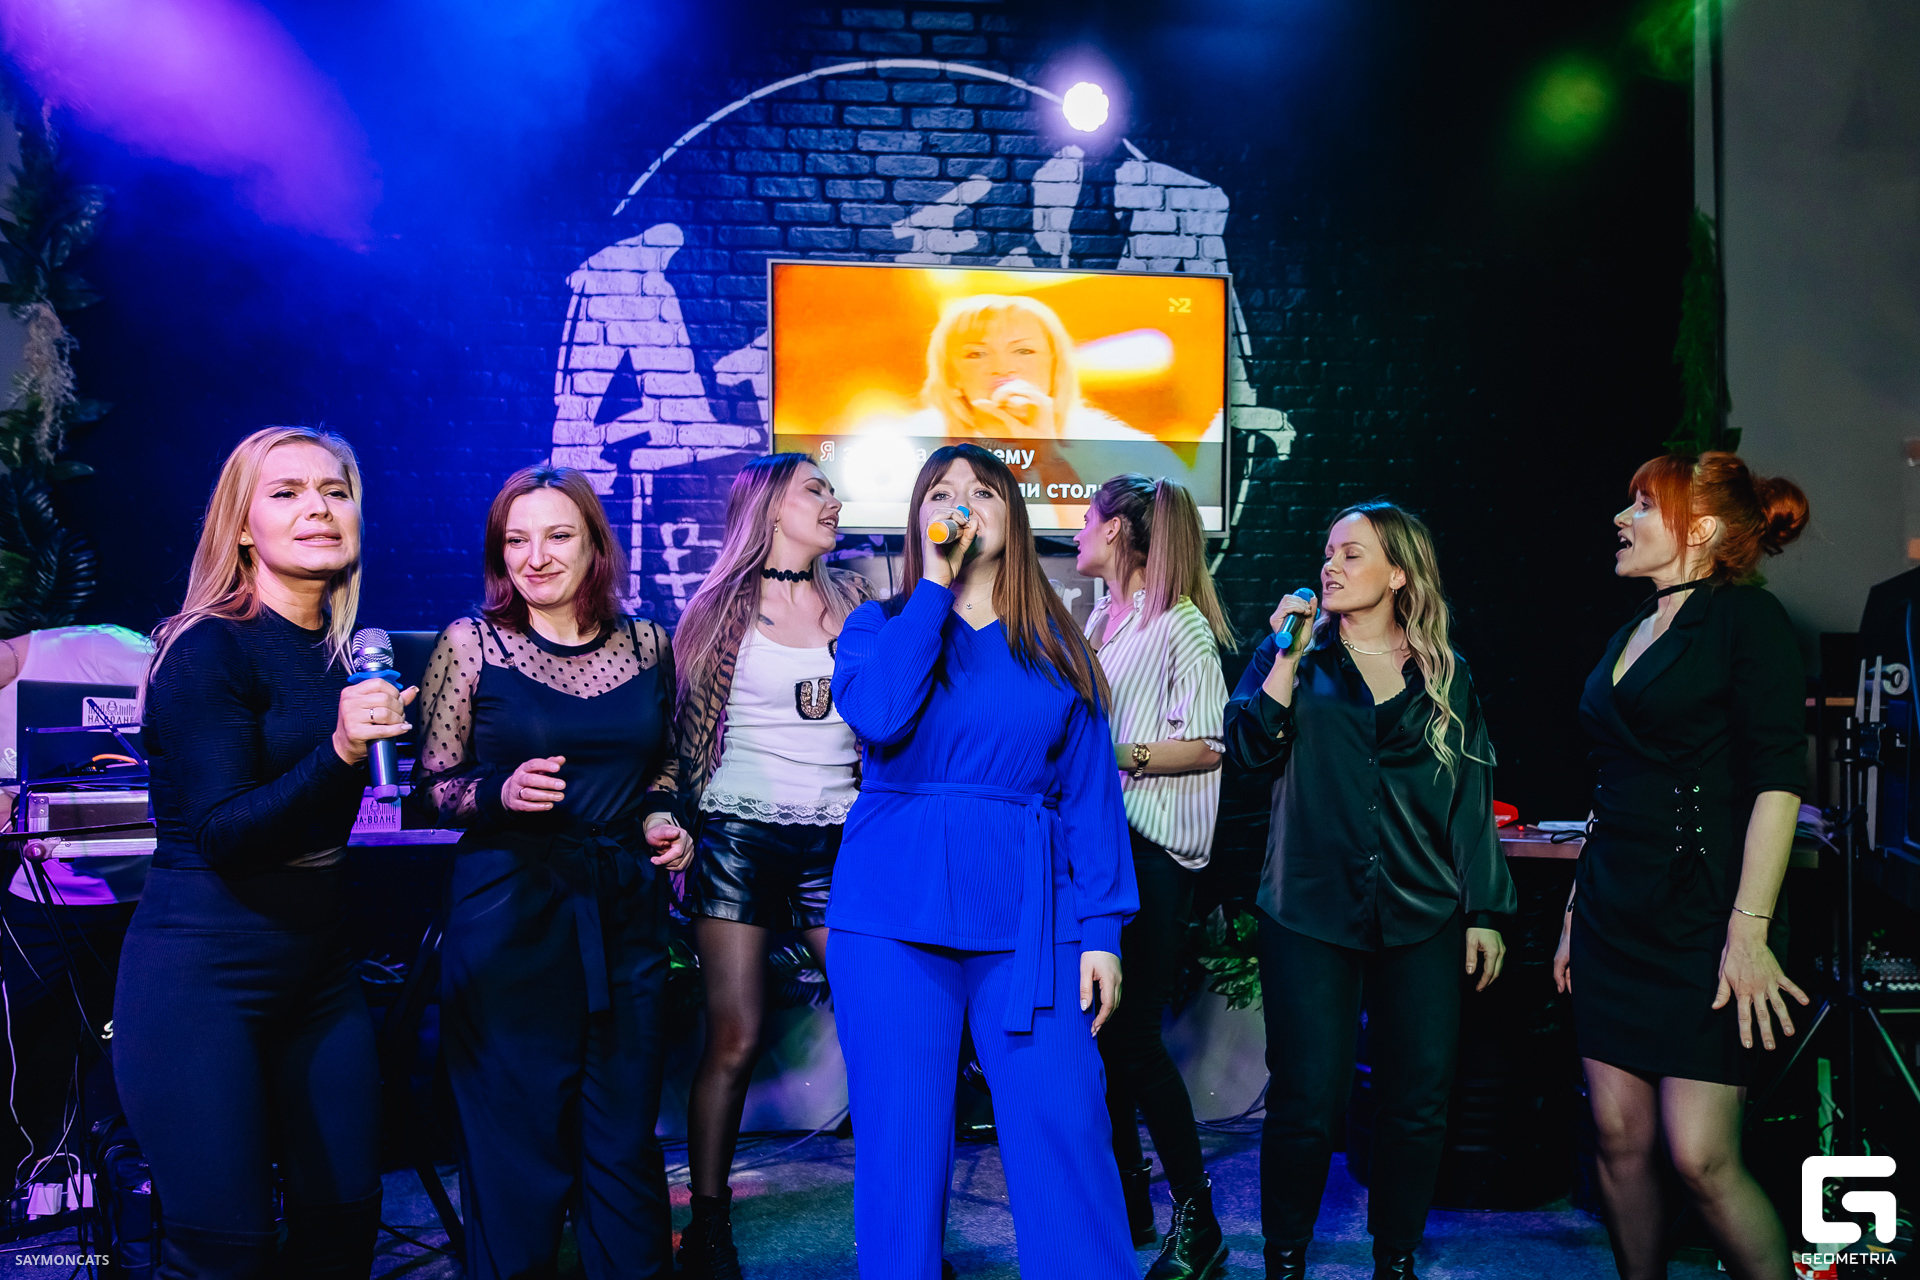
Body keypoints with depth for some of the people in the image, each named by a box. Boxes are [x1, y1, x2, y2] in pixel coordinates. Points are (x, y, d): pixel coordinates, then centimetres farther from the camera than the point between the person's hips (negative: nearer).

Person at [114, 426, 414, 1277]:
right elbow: (223, 833, -20)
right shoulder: (207, 650, -12)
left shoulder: (347, 656, 9)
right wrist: (338, 751, -32)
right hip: (204, 974, -7)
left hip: (320, 968, 7)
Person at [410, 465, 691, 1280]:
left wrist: (664, 820, -1)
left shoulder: (646, 645, 6)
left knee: (626, 1138, 10)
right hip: (509, 916, -2)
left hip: (626, 914, 3)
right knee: (516, 1141, 6)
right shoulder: (471, 644, -2)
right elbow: (432, 788, 0)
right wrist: (501, 794, -18)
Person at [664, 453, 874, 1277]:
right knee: (734, 1040, -4)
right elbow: (682, 727, 6)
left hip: (836, 840, 3)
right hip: (739, 838, -2)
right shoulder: (720, 608, 6)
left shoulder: (852, 603, 14)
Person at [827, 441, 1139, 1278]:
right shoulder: (880, 626, 9)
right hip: (895, 917, 0)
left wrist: (1101, 927, -2)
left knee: (1066, 1136, -4)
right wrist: (934, 588, -7)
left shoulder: (1059, 647, 11)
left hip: (1029, 920, 1)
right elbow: (877, 716, -14)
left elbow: (1092, 792, 7)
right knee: (901, 1141, 5)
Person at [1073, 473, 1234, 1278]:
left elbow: (1208, 744, -14)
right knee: (1097, 1028, 9)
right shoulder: (1099, 622, 17)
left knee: (1134, 1036, -8)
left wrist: (1121, 755, -21)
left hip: (1151, 847, -8)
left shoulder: (1181, 623, -7)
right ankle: (1128, 1200, 22)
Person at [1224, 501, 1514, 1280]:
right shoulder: (1293, 653, 7)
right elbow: (1249, 750, -7)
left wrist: (1486, 911, 6)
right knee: (1306, 1102, -2)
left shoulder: (1447, 675, 10)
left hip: (1423, 920, 2)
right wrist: (1289, 656, -13)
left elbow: (1472, 798, 10)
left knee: (1418, 1101, 4)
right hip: (1310, 914, -1)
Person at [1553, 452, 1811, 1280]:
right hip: (1615, 917, 7)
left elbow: (1778, 782, -13)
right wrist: (1576, 915, 18)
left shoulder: (1746, 618, -6)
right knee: (1618, 1140, 8)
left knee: (1702, 1157, -8)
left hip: (1700, 919, -7)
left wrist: (1748, 929, -20)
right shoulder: (1631, 634, 15)